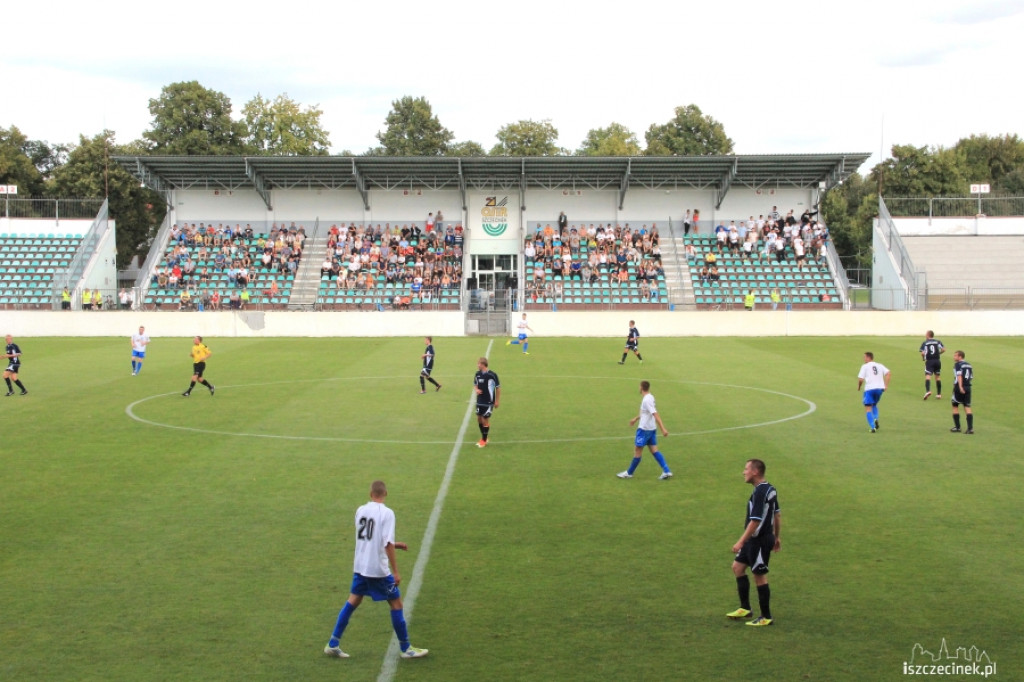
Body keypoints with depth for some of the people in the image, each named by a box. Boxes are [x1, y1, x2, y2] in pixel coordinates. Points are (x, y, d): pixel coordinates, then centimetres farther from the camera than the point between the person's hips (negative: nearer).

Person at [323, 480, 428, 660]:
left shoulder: (360, 511, 5)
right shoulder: (387, 513, -14)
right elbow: (388, 544, -19)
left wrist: (394, 544, 21)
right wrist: (395, 572, -15)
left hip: (360, 567, 6)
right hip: (379, 569, -6)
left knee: (353, 601, 16)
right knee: (396, 603, 6)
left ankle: (333, 644, 16)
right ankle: (406, 649, 12)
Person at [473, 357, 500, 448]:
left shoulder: (492, 375, -16)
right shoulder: (478, 374, 0)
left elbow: (498, 388, -7)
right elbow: (475, 384, 15)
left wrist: (497, 401, -5)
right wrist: (476, 390, -9)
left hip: (488, 402, -6)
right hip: (480, 401, 6)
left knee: (485, 420, -1)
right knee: (479, 419, 11)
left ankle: (484, 440, 14)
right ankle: (483, 438, 28)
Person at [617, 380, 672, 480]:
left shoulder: (646, 400, -21)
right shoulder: (650, 397, 8)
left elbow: (655, 415, -27)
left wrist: (663, 429, -31)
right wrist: (636, 418, 38)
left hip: (644, 429, -9)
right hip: (652, 429, 9)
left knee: (637, 451, 3)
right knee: (654, 450, 8)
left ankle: (629, 473, 16)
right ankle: (666, 471, 1)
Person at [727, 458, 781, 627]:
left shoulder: (760, 492, -23)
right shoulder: (770, 489, 7)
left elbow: (755, 521, -25)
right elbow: (777, 514, 15)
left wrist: (741, 541, -22)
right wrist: (777, 537, 23)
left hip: (760, 541, -10)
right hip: (755, 539, 10)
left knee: (759, 576, 1)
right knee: (737, 566, 17)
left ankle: (766, 617, 12)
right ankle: (745, 608, 24)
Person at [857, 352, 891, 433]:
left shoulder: (865, 366, 3)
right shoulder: (880, 365, 16)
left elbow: (860, 379, -5)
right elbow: (889, 373, 2)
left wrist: (859, 387, 13)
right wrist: (886, 385, 3)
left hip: (869, 389, -5)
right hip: (880, 388, 5)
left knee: (868, 408, -1)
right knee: (874, 405, 27)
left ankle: (872, 427, -16)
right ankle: (875, 419, 0)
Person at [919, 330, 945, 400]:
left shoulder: (925, 343, 1)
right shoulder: (938, 342, 8)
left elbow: (923, 353, -10)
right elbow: (943, 349, -3)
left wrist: (923, 358, 10)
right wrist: (938, 353, 14)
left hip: (929, 361, -3)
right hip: (937, 361, 3)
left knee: (928, 376, -10)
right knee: (938, 376, 14)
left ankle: (928, 391, -33)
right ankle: (939, 394, 18)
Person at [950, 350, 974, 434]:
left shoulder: (958, 365, -7)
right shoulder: (969, 365, 15)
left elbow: (959, 376, -20)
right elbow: (971, 378, 16)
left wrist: (960, 387, -29)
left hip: (959, 388, -6)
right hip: (968, 388, 6)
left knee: (955, 406, 9)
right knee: (967, 407, 4)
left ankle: (957, 427, 11)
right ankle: (970, 428, -6)